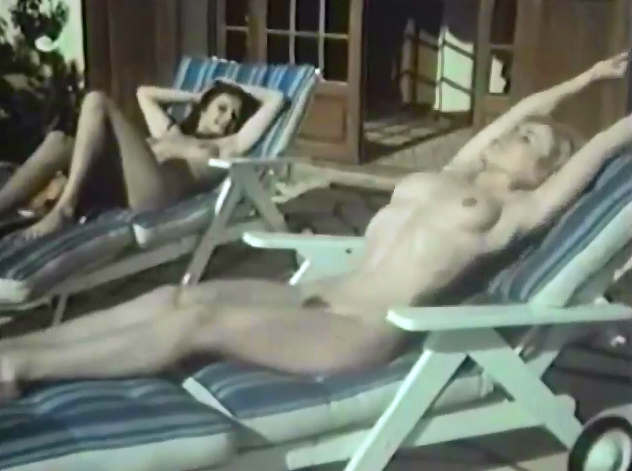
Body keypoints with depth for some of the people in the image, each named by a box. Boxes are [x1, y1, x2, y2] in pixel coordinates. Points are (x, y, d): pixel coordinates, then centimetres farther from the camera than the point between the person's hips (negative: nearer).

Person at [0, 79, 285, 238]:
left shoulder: (226, 146, 27)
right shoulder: (169, 132, 40)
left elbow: (276, 99, 27)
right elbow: (144, 93, 52)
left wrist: (236, 87, 41)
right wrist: (194, 96, 51)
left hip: (157, 192, -5)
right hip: (121, 188, 5)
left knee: (97, 101, -16)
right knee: (58, 142, -20)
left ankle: (64, 208, -27)